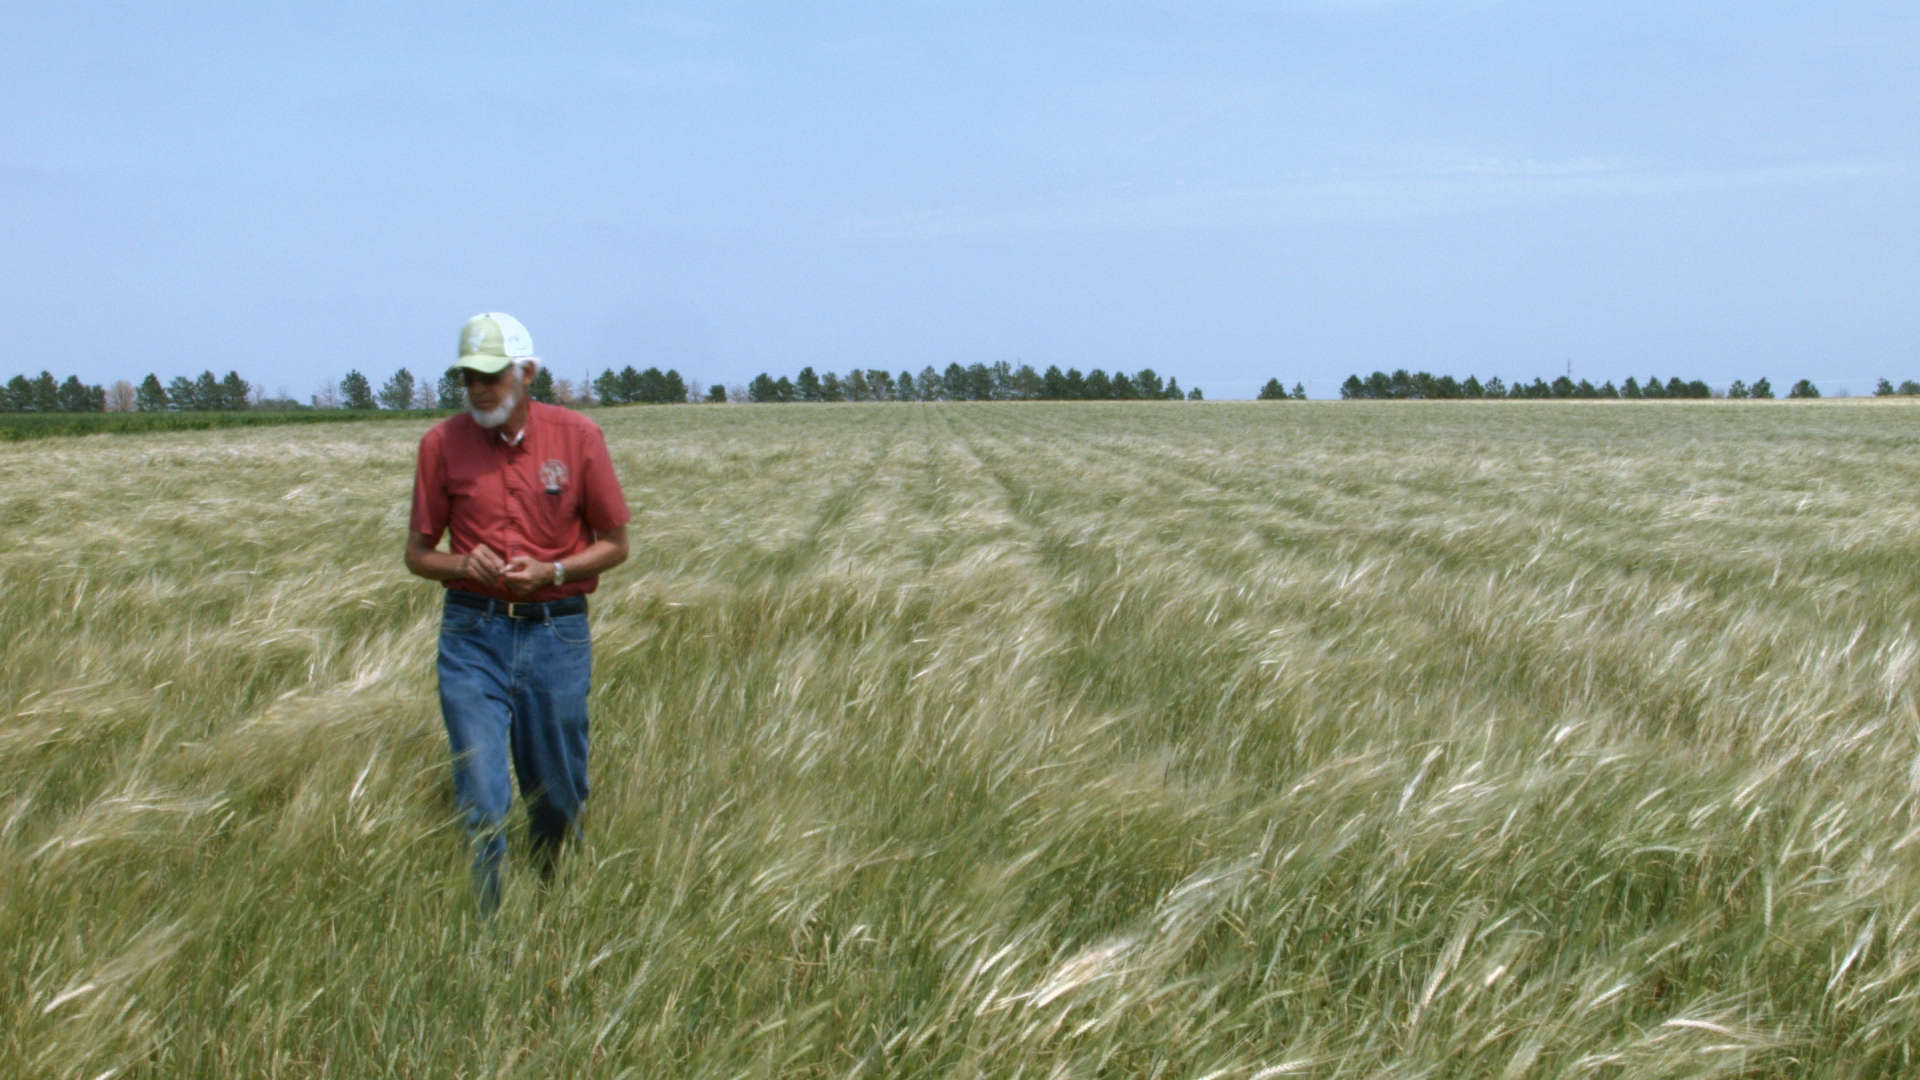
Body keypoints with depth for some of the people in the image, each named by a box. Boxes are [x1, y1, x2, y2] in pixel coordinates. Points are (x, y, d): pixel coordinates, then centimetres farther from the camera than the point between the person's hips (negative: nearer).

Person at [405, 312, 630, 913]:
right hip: (472, 636, 0)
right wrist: (463, 564, -13)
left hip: (556, 632, 0)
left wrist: (551, 572, -12)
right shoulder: (442, 444, 0)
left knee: (557, 798, 11)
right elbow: (417, 553, 8)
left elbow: (615, 544, 5)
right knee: (481, 801, -7)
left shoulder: (577, 437, -2)